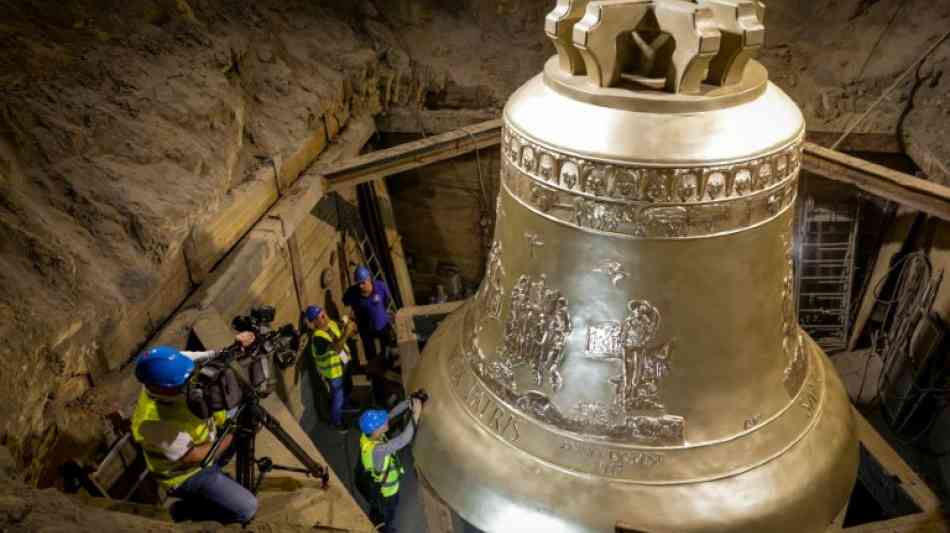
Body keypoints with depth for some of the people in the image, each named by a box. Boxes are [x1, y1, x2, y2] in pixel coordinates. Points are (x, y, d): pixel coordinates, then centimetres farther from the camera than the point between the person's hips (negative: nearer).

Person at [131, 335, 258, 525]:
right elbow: (194, 457, -28)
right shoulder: (153, 421, -39)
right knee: (247, 508, -13)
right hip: (187, 473, -7)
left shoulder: (173, 368, -24)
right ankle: (185, 508, 9)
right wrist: (230, 437, -19)